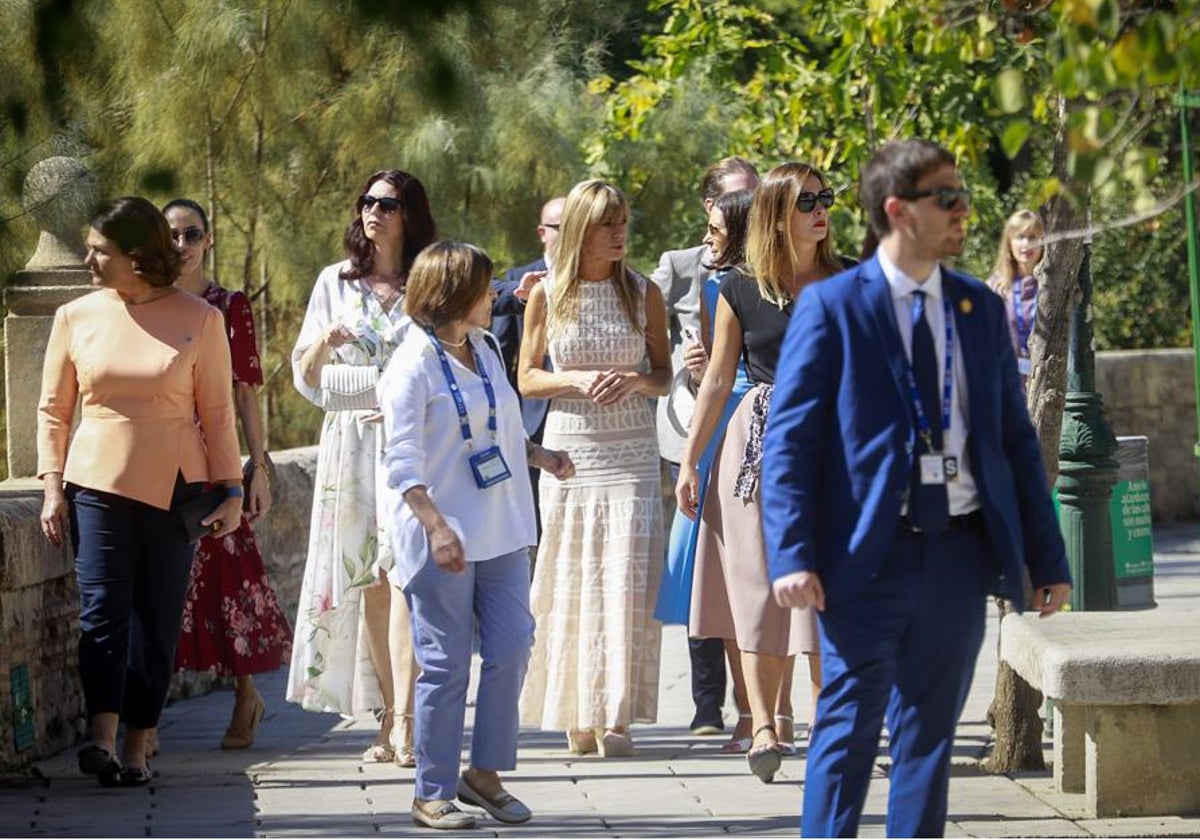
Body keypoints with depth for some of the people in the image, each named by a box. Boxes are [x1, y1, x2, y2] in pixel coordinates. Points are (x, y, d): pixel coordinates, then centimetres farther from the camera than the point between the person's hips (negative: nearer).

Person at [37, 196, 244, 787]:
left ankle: (137, 749, 7)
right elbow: (52, 410, 9)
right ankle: (103, 742, -21)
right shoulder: (76, 318, 5)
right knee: (102, 610, -12)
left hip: (172, 489, -1)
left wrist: (231, 491, 1)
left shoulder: (198, 321, 0)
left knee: (156, 620, 1)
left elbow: (217, 412, 4)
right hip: (98, 484, 1)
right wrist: (52, 488, 2)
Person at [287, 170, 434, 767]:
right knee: (368, 582, 0)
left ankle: (404, 719, -20)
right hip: (351, 443, 2)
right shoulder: (336, 283, 13)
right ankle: (390, 717, 5)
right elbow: (304, 377, 12)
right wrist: (323, 344, -9)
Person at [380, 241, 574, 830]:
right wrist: (437, 528, -24)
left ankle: (484, 773, 15)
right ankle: (432, 793, 7)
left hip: (500, 528, 7)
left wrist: (541, 458, 8)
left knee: (511, 646, 2)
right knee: (446, 664, -2)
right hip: (442, 536, -7)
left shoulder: (482, 351, 14)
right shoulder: (413, 365, -10)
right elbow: (403, 462, -15)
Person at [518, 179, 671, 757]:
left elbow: (664, 376, 10)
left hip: (631, 453, 0)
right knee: (570, 583, 0)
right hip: (569, 450, 0)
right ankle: (575, 713, 9)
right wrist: (578, 380, -12)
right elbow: (527, 379, 6)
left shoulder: (643, 293, 5)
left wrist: (635, 381, -11)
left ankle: (614, 715, -7)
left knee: (626, 580, -9)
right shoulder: (547, 296, 3)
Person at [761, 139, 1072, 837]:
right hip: (869, 554, -5)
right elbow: (789, 440, -7)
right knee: (849, 728, -3)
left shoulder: (981, 308, 10)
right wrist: (793, 556, -16)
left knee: (931, 731, 10)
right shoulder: (832, 306, -4)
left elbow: (1015, 437, 13)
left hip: (960, 552, 5)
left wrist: (1047, 558, 9)